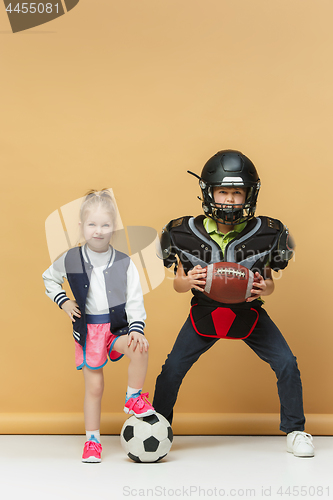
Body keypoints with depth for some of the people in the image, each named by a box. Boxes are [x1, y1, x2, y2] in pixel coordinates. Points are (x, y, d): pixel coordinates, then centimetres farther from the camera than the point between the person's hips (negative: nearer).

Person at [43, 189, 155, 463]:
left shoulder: (124, 263, -5)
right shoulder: (70, 260, -2)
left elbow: (135, 300, -4)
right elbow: (49, 278, 17)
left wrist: (137, 328, -18)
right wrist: (63, 302, 3)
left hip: (118, 325, 0)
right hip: (88, 328, 0)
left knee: (140, 348, -31)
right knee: (94, 387, 2)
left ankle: (134, 398, -7)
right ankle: (92, 440, 19)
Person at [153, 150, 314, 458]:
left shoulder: (266, 234, -17)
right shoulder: (186, 233, -16)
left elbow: (269, 282, -4)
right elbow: (177, 284, -4)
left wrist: (264, 289, -27)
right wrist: (188, 281, -27)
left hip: (250, 314, 0)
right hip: (204, 313, 0)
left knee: (287, 365, -8)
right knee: (172, 370, -4)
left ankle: (295, 431, 13)